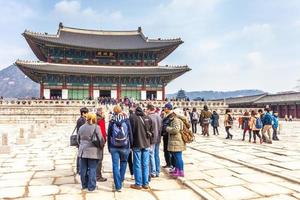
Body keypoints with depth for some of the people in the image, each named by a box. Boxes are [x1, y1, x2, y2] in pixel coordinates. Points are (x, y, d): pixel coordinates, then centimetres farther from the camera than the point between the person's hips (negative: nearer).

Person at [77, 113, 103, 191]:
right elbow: (100, 139, -11)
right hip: (93, 151, -5)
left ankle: (84, 185, 26)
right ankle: (91, 186, 8)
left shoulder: (81, 127, 8)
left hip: (83, 151, 6)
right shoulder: (96, 127, -11)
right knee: (92, 169, 2)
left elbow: (78, 139, 15)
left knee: (83, 168, 13)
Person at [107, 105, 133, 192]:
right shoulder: (126, 120, -4)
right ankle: (121, 179, 29)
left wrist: (109, 147, 12)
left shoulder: (112, 121, -3)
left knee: (115, 165, 3)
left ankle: (118, 186, 3)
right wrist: (131, 144, 10)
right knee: (123, 162, 22)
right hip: (125, 146, 0)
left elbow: (109, 135, 2)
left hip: (114, 147, 0)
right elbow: (130, 133, -1)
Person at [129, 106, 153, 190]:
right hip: (146, 144, 3)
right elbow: (151, 131, 7)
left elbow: (130, 130, -6)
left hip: (137, 144, -3)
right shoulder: (148, 118, 4)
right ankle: (146, 183, 17)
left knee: (137, 164, 5)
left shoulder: (132, 117, -7)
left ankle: (138, 184, 10)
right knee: (145, 164, 10)